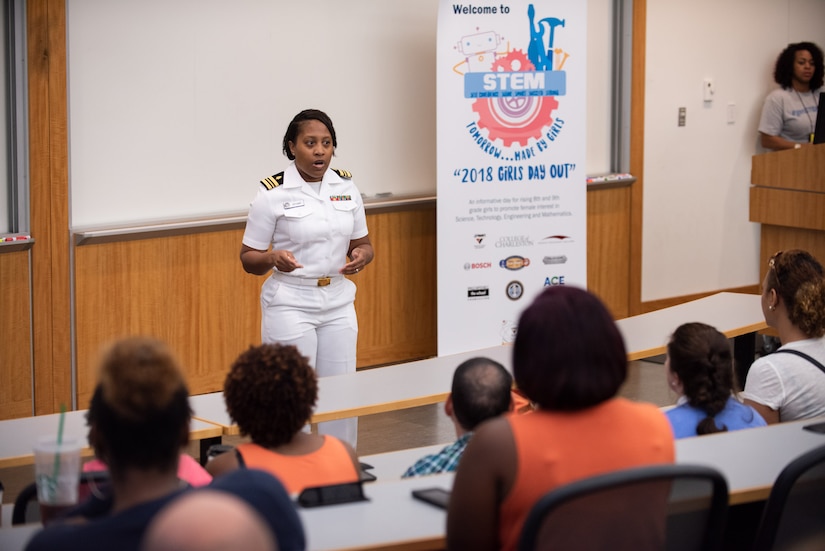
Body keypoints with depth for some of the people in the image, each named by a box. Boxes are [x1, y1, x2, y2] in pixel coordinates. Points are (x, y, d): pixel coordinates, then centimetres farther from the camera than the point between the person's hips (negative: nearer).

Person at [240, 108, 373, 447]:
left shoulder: (346, 187, 5)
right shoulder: (273, 193, -8)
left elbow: (362, 243, 14)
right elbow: (248, 258, -4)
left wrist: (362, 256, -9)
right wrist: (273, 259, -25)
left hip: (338, 302, 5)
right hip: (291, 305, -4)